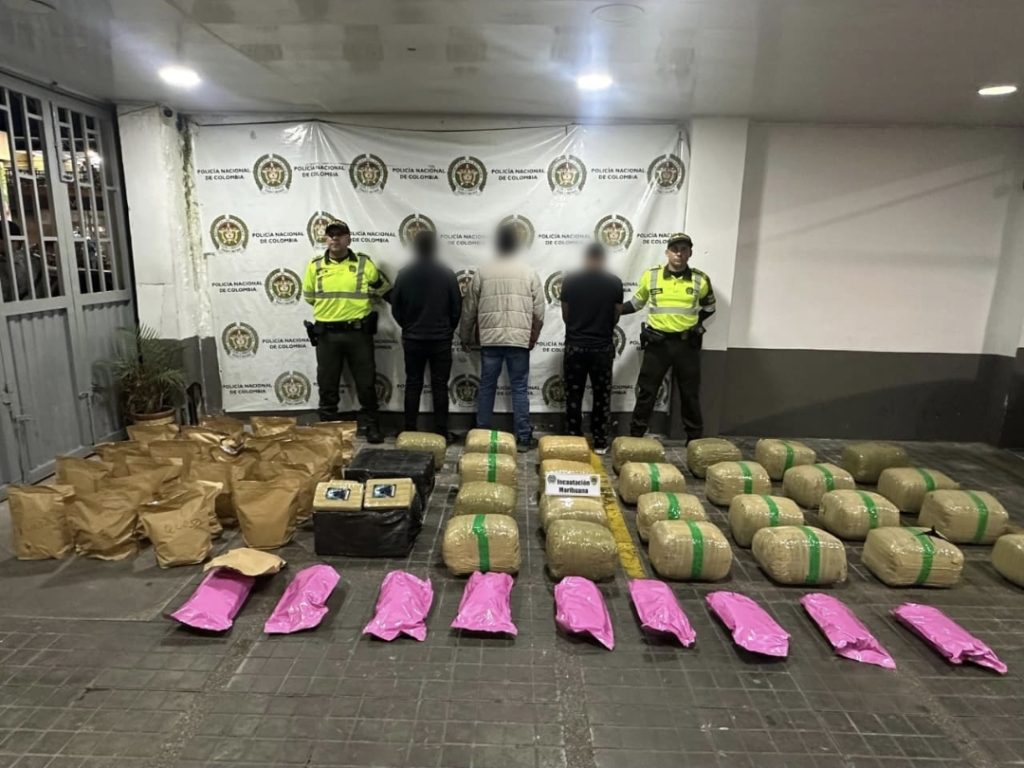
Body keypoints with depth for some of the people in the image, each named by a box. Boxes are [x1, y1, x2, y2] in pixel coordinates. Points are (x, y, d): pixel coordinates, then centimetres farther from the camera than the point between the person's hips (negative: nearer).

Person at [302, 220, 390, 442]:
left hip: (358, 332, -1)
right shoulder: (315, 266, 5)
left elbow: (384, 291, 9)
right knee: (327, 384, 8)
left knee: (366, 383, 5)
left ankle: (372, 427, 18)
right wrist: (330, 307, 11)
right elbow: (310, 296, 16)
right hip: (327, 334, 2)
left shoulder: (364, 263, 0)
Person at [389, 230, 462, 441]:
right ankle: (441, 432, 8)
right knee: (440, 386, 5)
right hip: (441, 339, -1)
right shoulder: (447, 274, -6)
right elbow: (457, 307, -2)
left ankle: (409, 431, 13)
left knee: (413, 385, 9)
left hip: (412, 339, 1)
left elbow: (396, 308, 2)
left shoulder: (404, 274, -3)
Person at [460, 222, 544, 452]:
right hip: (520, 340, -1)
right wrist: (533, 338, 15)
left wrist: (466, 337, 17)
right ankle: (523, 438, 8)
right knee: (519, 389, 5)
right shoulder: (529, 273, 0)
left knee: (487, 388, 10)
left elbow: (469, 309, 5)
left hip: (490, 340, 1)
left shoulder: (482, 272, 1)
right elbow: (539, 313, 1)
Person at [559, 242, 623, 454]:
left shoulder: (569, 280, -3)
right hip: (603, 347, 0)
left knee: (573, 396, 9)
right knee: (602, 396, 10)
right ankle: (600, 442, 14)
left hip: (575, 345, 0)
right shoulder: (614, 282, -2)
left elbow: (565, 315, 4)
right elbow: (616, 317, 5)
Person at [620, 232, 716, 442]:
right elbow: (637, 302, 13)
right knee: (646, 392, 5)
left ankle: (695, 440, 23)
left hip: (687, 344, 1)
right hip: (658, 342, 0)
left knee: (690, 395, 10)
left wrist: (694, 322, 5)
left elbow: (709, 307, 17)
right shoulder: (651, 276, -1)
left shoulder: (700, 279, 1)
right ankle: (635, 436, 16)